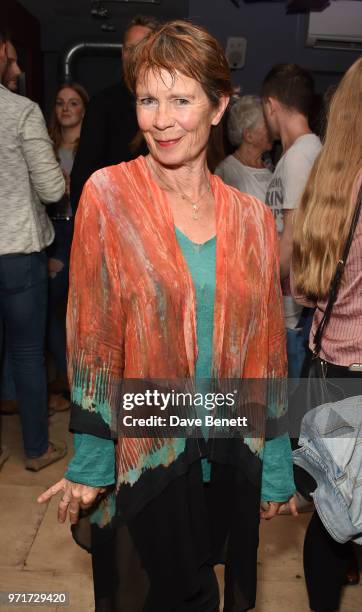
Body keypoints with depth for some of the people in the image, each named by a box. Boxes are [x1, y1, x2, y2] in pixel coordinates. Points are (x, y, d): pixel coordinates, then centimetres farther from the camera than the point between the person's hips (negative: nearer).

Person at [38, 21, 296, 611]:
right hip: (142, 457, -2)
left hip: (231, 454, 3)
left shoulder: (252, 217, -1)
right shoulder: (108, 195, -9)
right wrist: (90, 458, -8)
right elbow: (92, 337, -9)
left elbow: (266, 349, 3)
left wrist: (276, 465, 7)